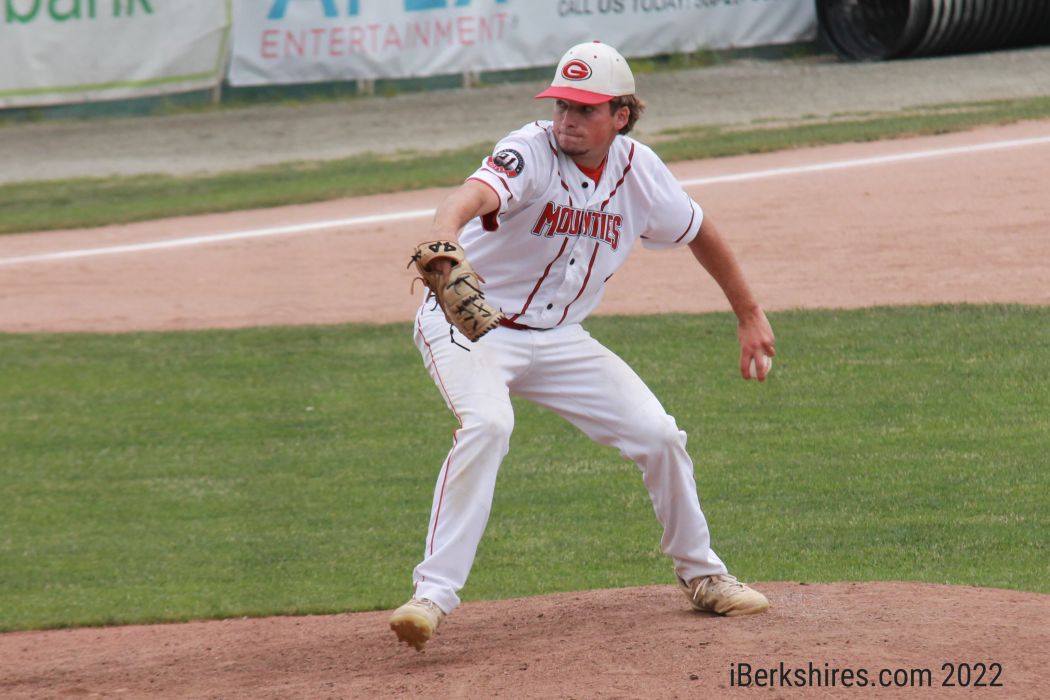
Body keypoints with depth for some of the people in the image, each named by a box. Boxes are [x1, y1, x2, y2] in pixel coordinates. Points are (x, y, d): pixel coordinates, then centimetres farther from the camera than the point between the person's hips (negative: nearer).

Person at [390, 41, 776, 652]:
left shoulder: (638, 171, -6)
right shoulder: (531, 154, -24)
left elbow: (699, 233, 13)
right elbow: (477, 193, -46)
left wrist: (750, 315, 18)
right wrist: (444, 236, -69)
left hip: (558, 338, 5)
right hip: (469, 323, -5)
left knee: (657, 434, 1)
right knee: (487, 424, -33)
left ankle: (701, 574, 26)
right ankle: (434, 593, -32)